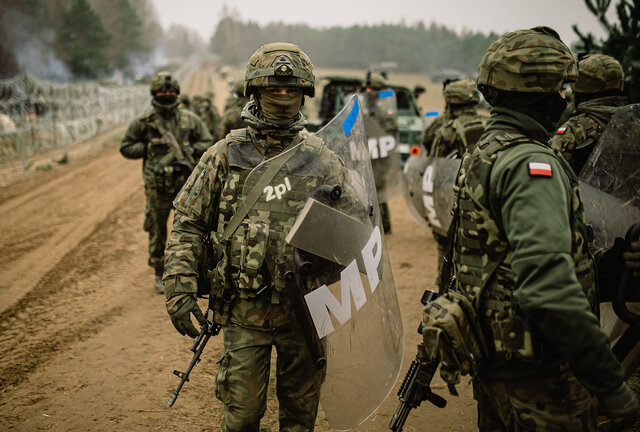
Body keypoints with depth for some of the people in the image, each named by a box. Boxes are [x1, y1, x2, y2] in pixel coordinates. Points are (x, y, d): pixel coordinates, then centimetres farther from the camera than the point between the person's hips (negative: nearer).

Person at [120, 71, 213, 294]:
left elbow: (208, 144, 8)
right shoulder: (143, 122, 0)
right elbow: (126, 147, 5)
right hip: (157, 187, -1)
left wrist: (189, 150, -9)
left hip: (185, 184, 1)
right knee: (157, 233, 8)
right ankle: (159, 275, 22)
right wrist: (149, 148, -9)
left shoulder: (190, 120, 4)